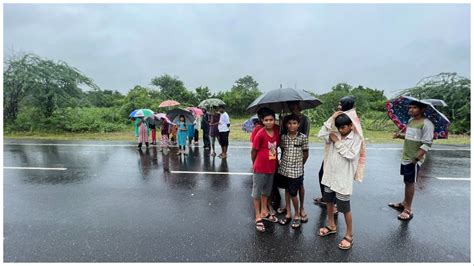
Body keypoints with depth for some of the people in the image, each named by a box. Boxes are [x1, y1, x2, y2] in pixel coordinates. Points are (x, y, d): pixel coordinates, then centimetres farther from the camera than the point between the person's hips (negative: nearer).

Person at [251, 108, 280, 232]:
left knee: (267, 190, 22)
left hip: (272, 168, 6)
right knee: (257, 192, 9)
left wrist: (276, 161, 8)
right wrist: (255, 165, 2)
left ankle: (264, 211, 42)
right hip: (260, 168, -6)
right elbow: (253, 151, -10)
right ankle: (258, 217, 23)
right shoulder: (260, 134, -20)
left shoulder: (277, 132, -6)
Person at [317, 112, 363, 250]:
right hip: (330, 176, 6)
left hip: (343, 179, -6)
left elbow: (350, 155, -21)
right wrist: (331, 119, -11)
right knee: (329, 202, 21)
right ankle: (331, 225, 42)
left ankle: (349, 235, 24)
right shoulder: (335, 135, 3)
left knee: (345, 208, 5)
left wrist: (337, 142, -16)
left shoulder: (356, 138, -11)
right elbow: (321, 134, -10)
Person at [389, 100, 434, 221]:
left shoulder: (426, 124, -17)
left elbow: (427, 144, -21)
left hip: (414, 159, -7)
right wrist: (400, 135, 1)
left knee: (410, 183, 1)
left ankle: (408, 210, 14)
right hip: (405, 157, 8)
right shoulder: (410, 120, 9)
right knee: (407, 181, 17)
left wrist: (416, 158, -24)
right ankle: (404, 203, 31)